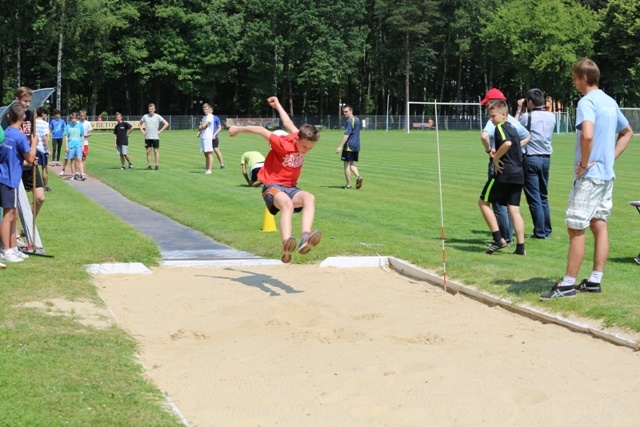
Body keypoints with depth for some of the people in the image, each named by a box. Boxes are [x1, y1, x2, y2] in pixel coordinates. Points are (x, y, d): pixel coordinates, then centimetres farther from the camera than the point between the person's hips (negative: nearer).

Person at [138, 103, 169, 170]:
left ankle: (157, 165, 1)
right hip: (147, 137, 2)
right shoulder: (145, 116, 8)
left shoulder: (158, 117, 0)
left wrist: (160, 131, -5)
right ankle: (149, 166, 7)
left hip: (155, 137, -2)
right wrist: (142, 131, 8)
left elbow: (166, 124, 0)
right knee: (148, 152, 3)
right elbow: (139, 124, 22)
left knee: (156, 151, -2)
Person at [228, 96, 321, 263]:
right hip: (273, 187, -6)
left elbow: (289, 124, 19)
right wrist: (238, 129, 8)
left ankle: (305, 237, -50)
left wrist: (278, 106, 34)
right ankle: (286, 246, -60)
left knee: (309, 198, -29)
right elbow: (261, 130, -7)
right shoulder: (282, 144, -17)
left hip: (291, 188, 6)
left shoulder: (303, 139, 1)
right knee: (287, 203, -41)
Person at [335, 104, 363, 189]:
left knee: (346, 164, 0)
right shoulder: (357, 120, 14)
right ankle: (358, 177, -6)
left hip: (349, 146, -9)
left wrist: (340, 146, -21)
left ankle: (348, 184, 2)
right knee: (351, 164, 17)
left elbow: (347, 135, -20)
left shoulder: (349, 121, -15)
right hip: (356, 146, 9)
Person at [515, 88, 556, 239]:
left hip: (531, 159, -5)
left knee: (534, 197, -1)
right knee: (543, 197, 16)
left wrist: (519, 109, 11)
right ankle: (547, 230, 18)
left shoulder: (528, 116, -13)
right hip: (546, 158, 5)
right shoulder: (551, 116, 1)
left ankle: (540, 232, -1)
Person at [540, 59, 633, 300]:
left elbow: (587, 135, -31)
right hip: (607, 174, 9)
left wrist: (584, 163, -18)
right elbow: (627, 133, 27)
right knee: (599, 225, 10)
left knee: (576, 228, -5)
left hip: (589, 175, -9)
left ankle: (568, 284, -3)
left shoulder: (587, 102, -14)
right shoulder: (610, 102, 14)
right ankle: (595, 281, 13)